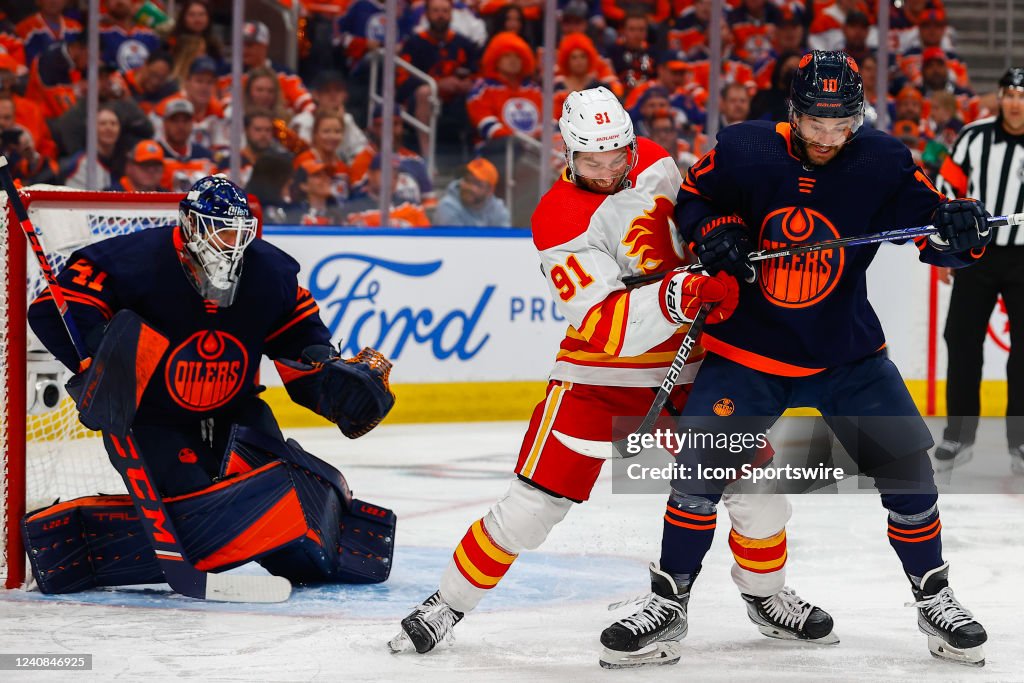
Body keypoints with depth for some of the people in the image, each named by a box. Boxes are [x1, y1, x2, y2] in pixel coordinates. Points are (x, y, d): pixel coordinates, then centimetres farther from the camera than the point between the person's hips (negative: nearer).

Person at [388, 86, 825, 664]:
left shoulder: (656, 163, -4)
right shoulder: (560, 220, -21)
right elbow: (607, 329, -30)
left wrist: (719, 278, 3)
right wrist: (674, 298, -45)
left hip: (687, 360, 5)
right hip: (599, 370, -5)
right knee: (538, 498, -10)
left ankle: (766, 592, 29)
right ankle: (451, 602, 7)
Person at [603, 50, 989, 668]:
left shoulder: (882, 162, -10)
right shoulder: (744, 151, -12)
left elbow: (935, 232, -9)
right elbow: (692, 196, 5)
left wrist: (959, 229, -32)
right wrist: (713, 231, -15)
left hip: (847, 351, 1)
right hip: (747, 347, -1)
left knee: (905, 462, -3)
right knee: (701, 463, -12)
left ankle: (934, 598, 15)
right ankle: (670, 599, 3)